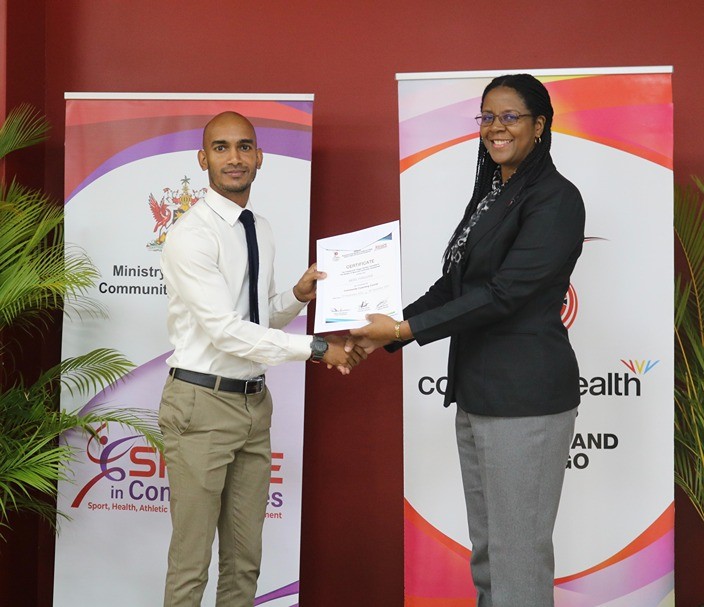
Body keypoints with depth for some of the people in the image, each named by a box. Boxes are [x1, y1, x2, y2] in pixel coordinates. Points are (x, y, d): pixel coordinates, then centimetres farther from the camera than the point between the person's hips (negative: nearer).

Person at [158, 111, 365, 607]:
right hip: (202, 403, -7)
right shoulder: (191, 235, -13)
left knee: (245, 557, 13)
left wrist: (298, 297, 0)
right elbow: (225, 330, -20)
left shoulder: (262, 230, 11)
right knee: (191, 560, -2)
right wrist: (316, 348, -19)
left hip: (254, 402, 8)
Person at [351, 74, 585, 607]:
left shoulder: (555, 199, -12)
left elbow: (501, 293, -20)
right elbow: (453, 284, 16)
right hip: (476, 393, 9)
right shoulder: (491, 194, 16)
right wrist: (384, 334, 6)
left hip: (525, 398, -9)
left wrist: (404, 329, -19)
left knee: (518, 554, -3)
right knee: (485, 550, 15)